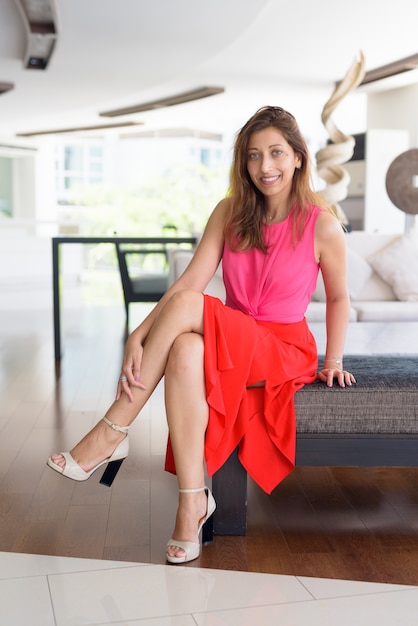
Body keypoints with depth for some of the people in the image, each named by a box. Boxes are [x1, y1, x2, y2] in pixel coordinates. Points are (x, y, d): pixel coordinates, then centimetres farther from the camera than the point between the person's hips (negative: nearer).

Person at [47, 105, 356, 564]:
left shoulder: (322, 225, -7)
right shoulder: (230, 213, 2)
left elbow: (338, 297, 7)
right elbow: (191, 279, -9)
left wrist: (333, 362, 10)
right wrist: (139, 335, -22)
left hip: (285, 350, -3)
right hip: (230, 343, 4)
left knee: (185, 306, -31)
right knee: (186, 349, -35)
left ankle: (111, 434, -21)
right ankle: (192, 502, -28)